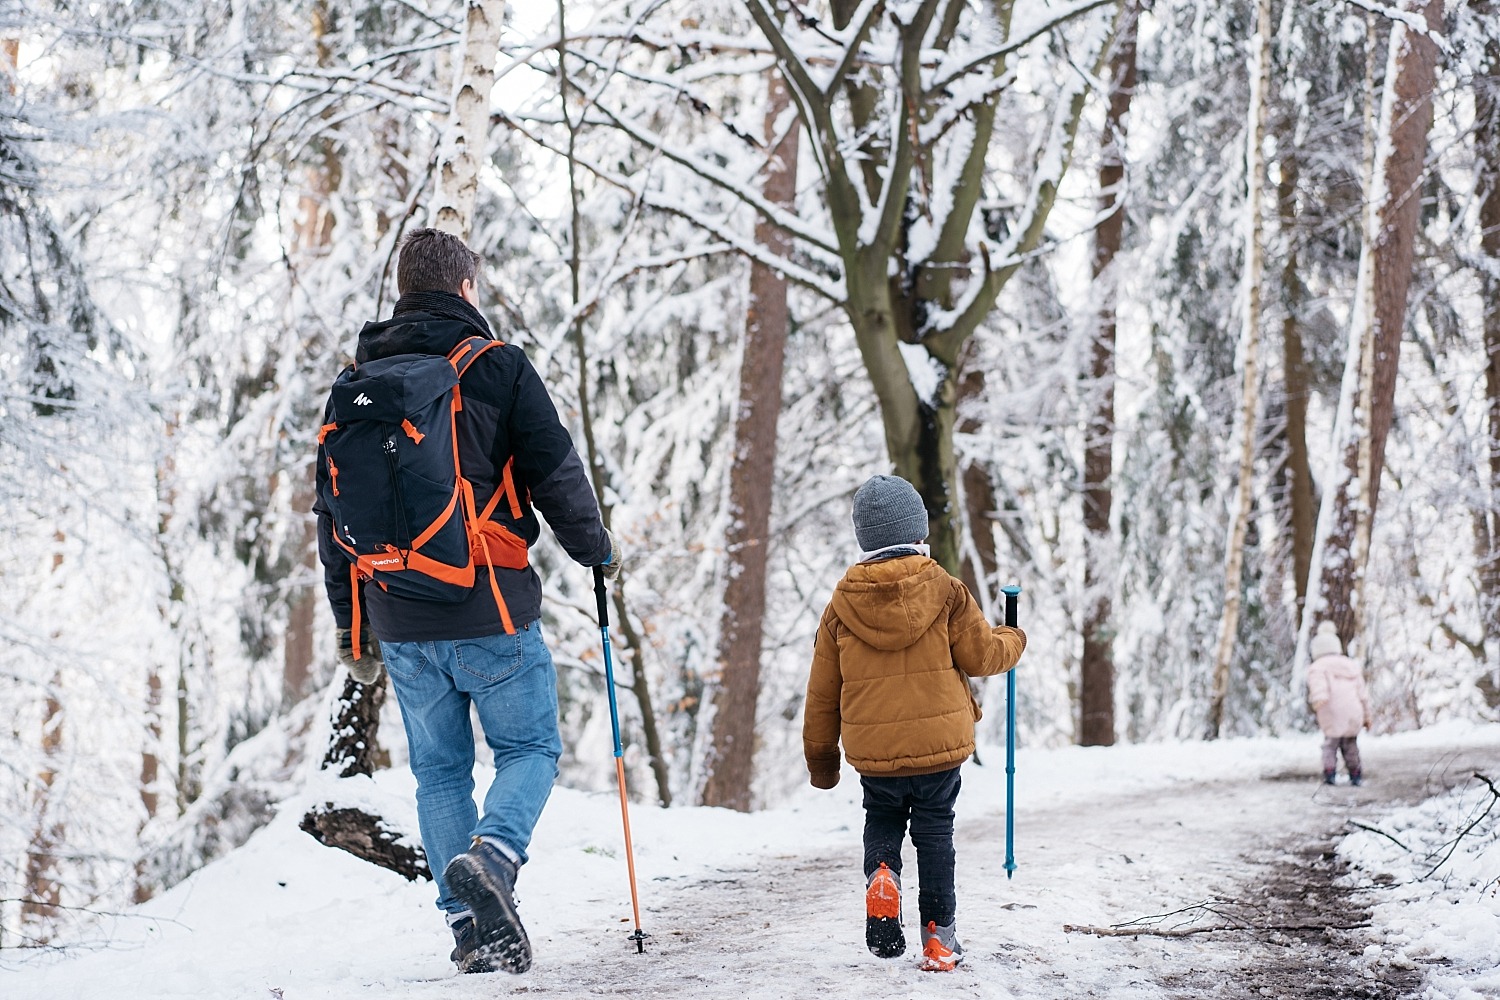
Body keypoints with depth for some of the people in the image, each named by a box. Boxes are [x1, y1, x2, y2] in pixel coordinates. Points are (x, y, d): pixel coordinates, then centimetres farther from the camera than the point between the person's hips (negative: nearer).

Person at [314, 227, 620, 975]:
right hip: (490, 613, -4)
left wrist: (351, 626, 20)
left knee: (439, 769, 13)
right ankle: (492, 856, -18)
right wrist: (598, 549, 14)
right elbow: (556, 474, -4)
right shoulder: (499, 367, -5)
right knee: (530, 747, 9)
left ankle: (472, 930, 7)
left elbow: (334, 514, 13)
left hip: (399, 622, 4)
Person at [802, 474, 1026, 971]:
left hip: (872, 751, 1)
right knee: (935, 830, 11)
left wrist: (820, 755, 18)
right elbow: (981, 654, -3)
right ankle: (939, 935, 9)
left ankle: (881, 876, -8)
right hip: (939, 743, -1)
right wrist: (1013, 641, 20)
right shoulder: (944, 592, -7)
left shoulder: (842, 605, 0)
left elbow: (822, 691, 6)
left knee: (882, 821, 22)